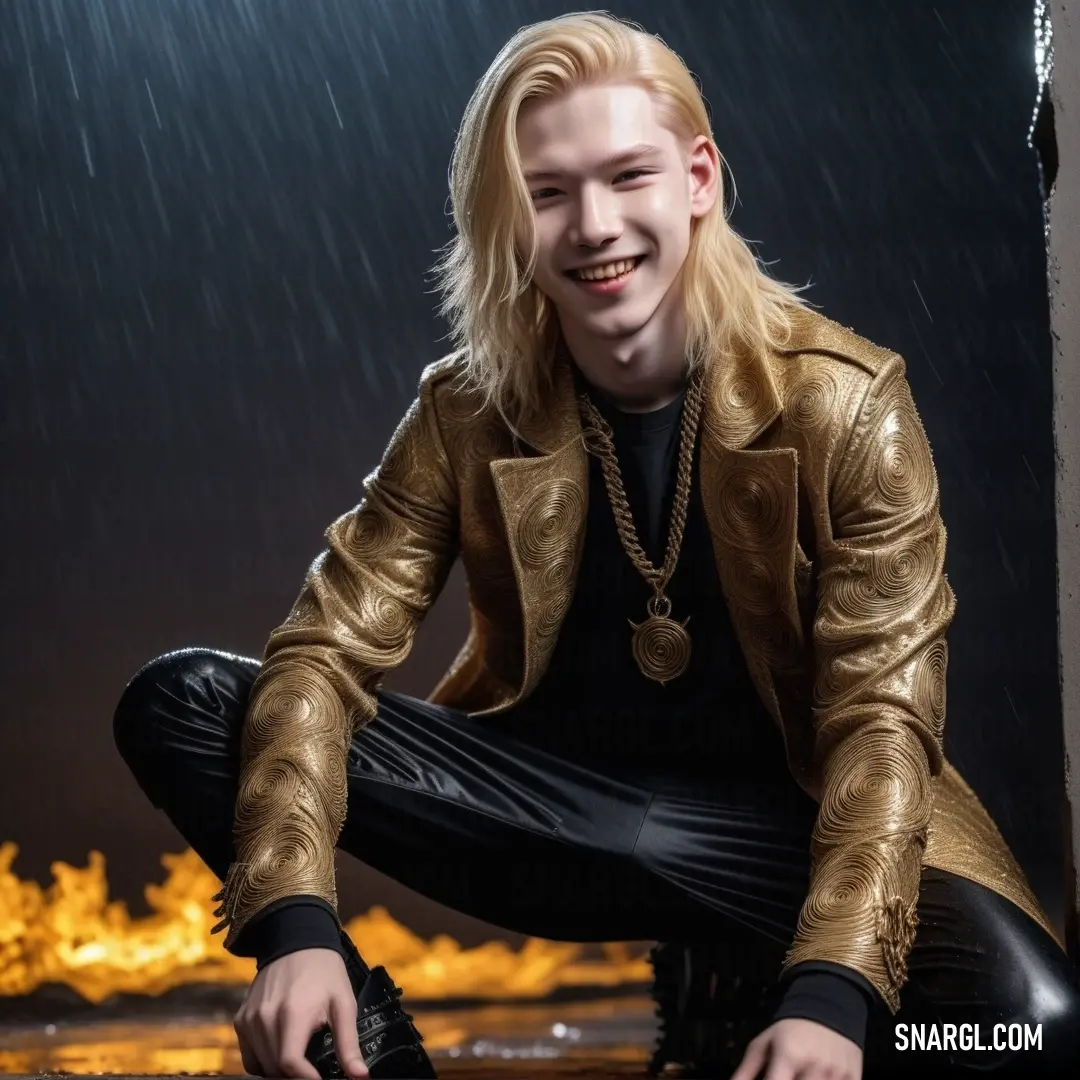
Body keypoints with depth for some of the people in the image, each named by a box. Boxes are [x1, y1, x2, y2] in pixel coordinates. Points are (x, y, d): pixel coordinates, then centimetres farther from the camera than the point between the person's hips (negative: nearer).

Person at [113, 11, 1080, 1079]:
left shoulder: (843, 401, -12)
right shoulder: (467, 414, -5)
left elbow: (881, 714, -18)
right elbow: (324, 652, -12)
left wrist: (832, 992, -34)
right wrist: (295, 922, -30)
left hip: (770, 818, -1)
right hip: (556, 809, 1)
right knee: (175, 702, -14)